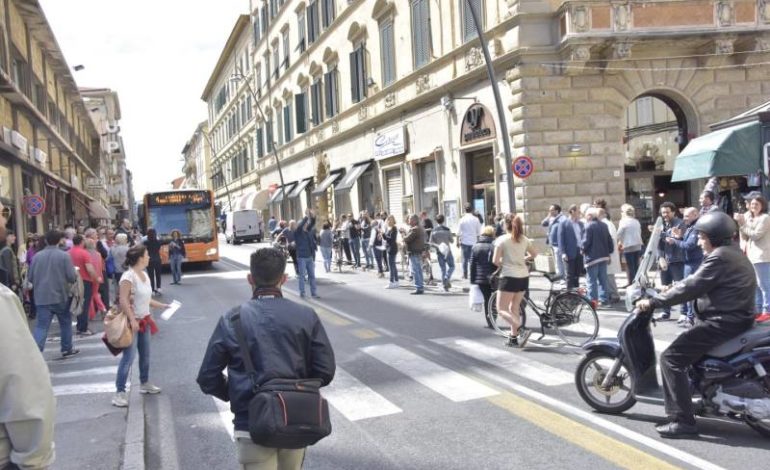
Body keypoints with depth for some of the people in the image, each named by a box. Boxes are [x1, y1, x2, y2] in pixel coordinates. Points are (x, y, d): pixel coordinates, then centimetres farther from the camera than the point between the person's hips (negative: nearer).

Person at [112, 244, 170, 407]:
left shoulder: (144, 274, 8)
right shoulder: (128, 276, -19)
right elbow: (123, 301, -23)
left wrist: (163, 306, 17)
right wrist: (132, 320, -27)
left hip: (144, 320, 9)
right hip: (132, 322, -9)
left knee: (145, 355, 18)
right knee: (128, 357, -8)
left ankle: (144, 383, 35)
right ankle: (119, 392, -1)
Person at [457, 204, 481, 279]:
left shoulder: (462, 219, -4)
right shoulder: (476, 219, -1)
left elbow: (458, 232, -4)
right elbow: (479, 231, 2)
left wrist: (458, 241, 3)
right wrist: (478, 240, 12)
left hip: (464, 241, -1)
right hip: (473, 242, 1)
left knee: (465, 259, 6)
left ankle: (465, 274, 7)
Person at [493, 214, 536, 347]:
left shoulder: (502, 240, -8)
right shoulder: (524, 239, 8)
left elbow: (495, 260, -12)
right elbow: (534, 254, 21)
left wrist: (502, 265, 7)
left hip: (509, 277, -6)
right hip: (524, 277, 6)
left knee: (502, 309, -1)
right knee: (514, 308, 17)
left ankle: (522, 330, -18)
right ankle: (513, 337, 18)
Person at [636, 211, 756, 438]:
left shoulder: (719, 257, -16)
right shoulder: (732, 253, 17)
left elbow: (691, 288, -21)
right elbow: (701, 284, 23)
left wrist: (653, 302, -17)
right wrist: (676, 288, 17)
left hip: (722, 323, -11)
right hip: (735, 318, 11)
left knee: (671, 358, -12)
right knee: (685, 348, 27)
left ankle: (683, 420, -14)